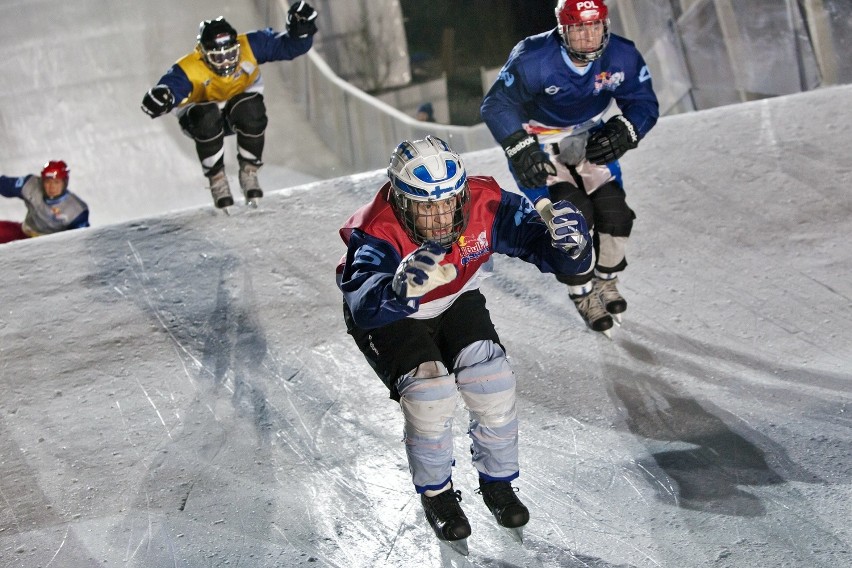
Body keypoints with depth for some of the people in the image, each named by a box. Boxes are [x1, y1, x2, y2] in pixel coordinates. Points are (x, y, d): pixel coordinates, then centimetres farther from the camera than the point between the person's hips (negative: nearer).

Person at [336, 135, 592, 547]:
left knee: (492, 380, -16)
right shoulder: (378, 233, -37)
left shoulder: (485, 206, -30)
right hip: (390, 317, -3)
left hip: (455, 302, 3)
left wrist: (570, 243, -50)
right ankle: (435, 493, 5)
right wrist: (403, 288, -73)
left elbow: (544, 244, -26)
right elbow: (365, 308, -52)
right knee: (428, 390, -24)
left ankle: (497, 483, 12)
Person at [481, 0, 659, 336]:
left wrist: (623, 132, -27)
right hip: (539, 146, -4)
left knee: (614, 212, -6)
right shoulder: (534, 59, -30)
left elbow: (644, 104, -6)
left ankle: (605, 281, 25)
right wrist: (521, 151, -36)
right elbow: (496, 106, -23)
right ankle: (583, 295, 1)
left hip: (591, 141, 4)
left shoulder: (622, 57, -19)